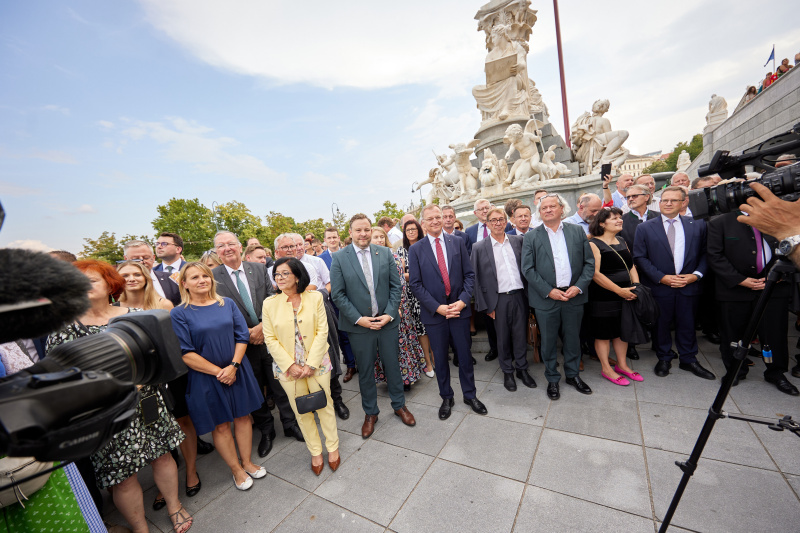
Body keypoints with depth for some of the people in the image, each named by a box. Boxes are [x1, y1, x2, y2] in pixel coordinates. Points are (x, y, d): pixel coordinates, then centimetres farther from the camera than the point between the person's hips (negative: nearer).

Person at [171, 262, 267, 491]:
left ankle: (247, 461, 35)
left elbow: (242, 336, -2)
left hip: (237, 371, 3)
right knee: (220, 425, 12)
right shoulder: (179, 314, -8)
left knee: (243, 417, 14)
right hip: (205, 377, -2)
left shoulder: (227, 304, 0)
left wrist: (233, 366, -13)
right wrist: (217, 371, -14)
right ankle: (236, 469, 33)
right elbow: (185, 353, -11)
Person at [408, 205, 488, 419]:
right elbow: (415, 283, -5)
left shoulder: (457, 242, 3)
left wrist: (463, 301, -11)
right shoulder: (416, 249, -2)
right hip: (434, 312, -1)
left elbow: (469, 274, 2)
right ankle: (446, 398, 35)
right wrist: (437, 307, -13)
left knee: (464, 355, 14)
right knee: (440, 358, 13)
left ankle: (470, 395, 36)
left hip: (459, 309, 1)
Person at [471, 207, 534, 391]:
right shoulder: (479, 248, -4)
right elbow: (476, 279, -4)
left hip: (519, 296, 3)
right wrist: (486, 305, -6)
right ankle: (507, 372, 28)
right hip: (499, 299, -2)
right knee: (503, 338, 10)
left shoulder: (518, 241, 6)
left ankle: (522, 369, 33)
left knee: (521, 334, 13)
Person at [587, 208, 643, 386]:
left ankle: (622, 365, 34)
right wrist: (619, 290, -19)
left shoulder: (622, 241, 12)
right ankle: (606, 369, 20)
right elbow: (595, 273, -18)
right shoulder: (594, 244, -11)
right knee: (603, 334, 5)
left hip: (626, 295, 8)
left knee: (622, 330, 17)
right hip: (604, 298, -7)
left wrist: (636, 287, 0)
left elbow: (631, 266, 14)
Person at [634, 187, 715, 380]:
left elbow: (705, 253, 6)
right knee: (661, 324, 10)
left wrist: (696, 274, -9)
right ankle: (664, 358, 28)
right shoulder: (645, 228, -2)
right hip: (659, 286, -2)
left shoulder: (698, 225, 6)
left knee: (687, 324, 14)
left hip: (689, 286, 2)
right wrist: (662, 277, -13)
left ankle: (688, 360, 33)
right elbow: (640, 258, -6)